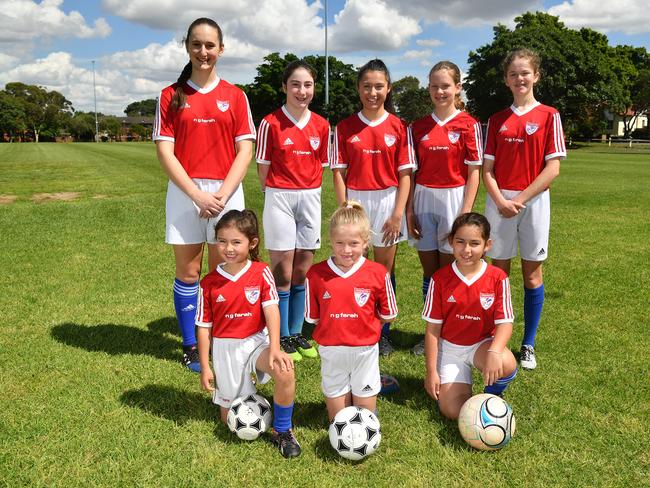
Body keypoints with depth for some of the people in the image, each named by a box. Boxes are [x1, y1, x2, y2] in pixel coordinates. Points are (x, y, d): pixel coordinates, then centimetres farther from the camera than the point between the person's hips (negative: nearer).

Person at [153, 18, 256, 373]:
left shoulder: (234, 96, 6)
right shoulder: (171, 95, 5)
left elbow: (245, 150, 1)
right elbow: (164, 151, -2)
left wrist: (222, 195, -11)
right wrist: (197, 195, -12)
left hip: (226, 191, 0)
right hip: (185, 191, 0)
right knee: (188, 272, 5)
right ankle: (190, 345, 19)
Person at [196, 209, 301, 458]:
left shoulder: (261, 272, -9)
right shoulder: (209, 283, -5)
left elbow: (271, 309, -18)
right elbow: (204, 327, 0)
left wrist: (274, 347, -30)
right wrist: (205, 367, 0)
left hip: (257, 341, -2)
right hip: (225, 347, 2)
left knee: (285, 372, -33)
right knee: (231, 417, 6)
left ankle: (282, 431, -8)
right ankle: (248, 398, 44)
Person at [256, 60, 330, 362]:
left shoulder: (321, 125, 6)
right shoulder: (271, 123, -6)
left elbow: (320, 165, 12)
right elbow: (263, 167, -1)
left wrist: (308, 190, 5)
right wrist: (275, 195, 1)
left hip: (311, 198, 4)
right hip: (279, 198, -4)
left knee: (302, 272, 9)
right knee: (282, 274, 1)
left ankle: (296, 333, 23)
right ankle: (282, 338, 14)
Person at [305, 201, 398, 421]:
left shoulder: (378, 273, -9)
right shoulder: (316, 274, -8)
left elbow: (388, 314, 3)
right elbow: (312, 316, 0)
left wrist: (362, 318, -6)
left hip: (365, 349, 0)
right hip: (331, 351, 1)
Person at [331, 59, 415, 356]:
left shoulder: (399, 127, 0)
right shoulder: (345, 127, 3)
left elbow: (405, 174, -1)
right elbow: (338, 172, 1)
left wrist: (398, 214, -8)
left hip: (388, 201, 0)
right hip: (354, 200, 1)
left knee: (384, 269, 7)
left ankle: (383, 333, 19)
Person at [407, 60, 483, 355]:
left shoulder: (468, 125, -3)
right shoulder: (418, 127, 8)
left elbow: (474, 172, -5)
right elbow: (412, 171, 8)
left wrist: (465, 213, -12)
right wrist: (409, 209, 2)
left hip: (453, 198, -3)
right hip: (423, 199, 4)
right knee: (429, 271, 9)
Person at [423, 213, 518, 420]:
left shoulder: (498, 278, -10)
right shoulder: (440, 279, -11)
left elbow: (505, 323, -14)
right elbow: (433, 328, -7)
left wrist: (494, 351, -35)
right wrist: (431, 371, -9)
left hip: (482, 344, 0)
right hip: (449, 347, 0)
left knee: (506, 364, -34)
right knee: (452, 410, -14)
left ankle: (493, 398, 1)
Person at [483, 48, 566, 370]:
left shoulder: (548, 116, 0)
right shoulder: (496, 120, 8)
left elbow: (553, 168, -6)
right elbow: (487, 169, 4)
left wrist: (520, 199, -13)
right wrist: (499, 200, -11)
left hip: (534, 201, -2)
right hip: (500, 203, 2)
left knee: (532, 273, 5)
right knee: (498, 271, 6)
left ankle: (529, 345, 17)